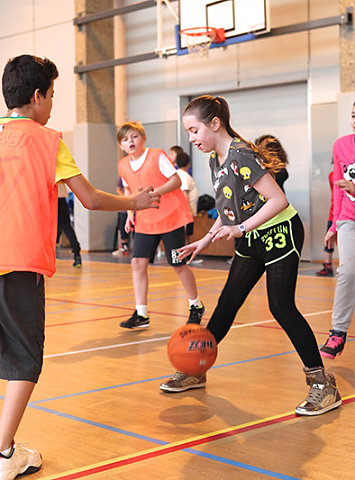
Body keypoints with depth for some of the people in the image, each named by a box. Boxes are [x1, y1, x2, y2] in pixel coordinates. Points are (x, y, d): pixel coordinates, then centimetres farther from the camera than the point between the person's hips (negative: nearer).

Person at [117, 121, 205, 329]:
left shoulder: (157, 156, -10)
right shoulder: (123, 166, 6)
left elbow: (176, 180, -12)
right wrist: (130, 213, 9)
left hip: (171, 218, -5)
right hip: (144, 222, 5)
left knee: (179, 265, 1)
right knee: (138, 262, -7)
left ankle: (196, 306, 23)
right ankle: (141, 314, 0)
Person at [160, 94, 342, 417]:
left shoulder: (241, 156, -23)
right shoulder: (215, 160, 5)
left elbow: (278, 200, -25)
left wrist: (241, 228, -28)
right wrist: (206, 240, 10)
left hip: (280, 233, -9)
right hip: (252, 241, 9)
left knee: (282, 307, -12)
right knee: (227, 303, 10)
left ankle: (323, 384, -4)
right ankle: (196, 371, 20)